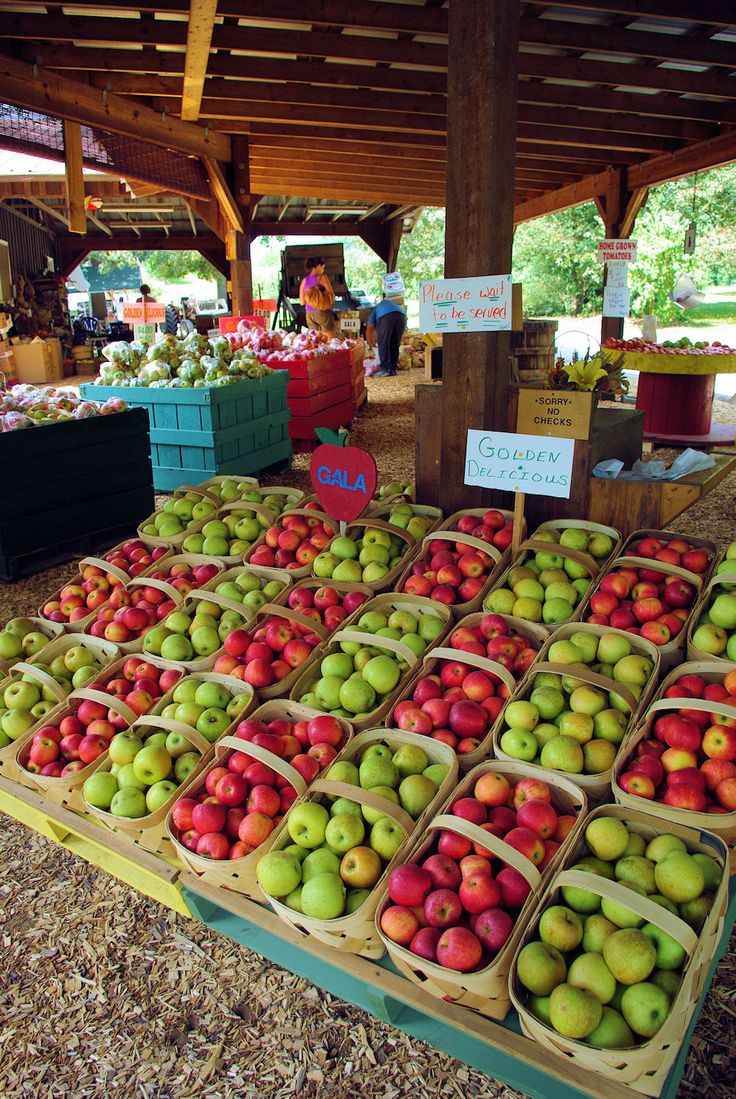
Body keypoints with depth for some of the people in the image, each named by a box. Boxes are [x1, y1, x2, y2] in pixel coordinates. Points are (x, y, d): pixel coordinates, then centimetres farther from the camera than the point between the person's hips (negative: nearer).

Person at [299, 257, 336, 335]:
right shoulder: (322, 277, -6)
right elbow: (332, 295, -7)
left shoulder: (304, 280, 8)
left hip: (310, 314, 5)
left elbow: (302, 302, 9)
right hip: (323, 312, -5)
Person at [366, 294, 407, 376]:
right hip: (401, 316, 4)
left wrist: (373, 345, 44)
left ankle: (384, 370, -1)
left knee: (383, 344, 5)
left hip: (386, 317, -4)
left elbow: (368, 332, 30)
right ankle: (392, 370, 15)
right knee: (395, 345, 16)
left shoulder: (376, 309, 36)